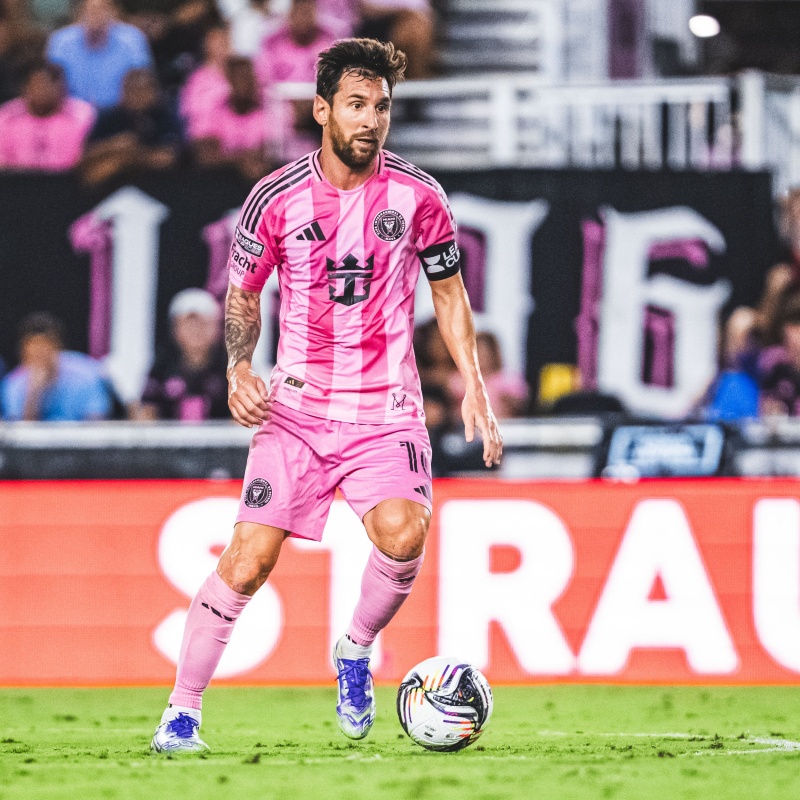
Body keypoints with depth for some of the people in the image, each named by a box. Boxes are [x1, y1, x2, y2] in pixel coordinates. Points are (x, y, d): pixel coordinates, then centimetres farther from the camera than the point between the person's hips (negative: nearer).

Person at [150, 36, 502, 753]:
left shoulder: (417, 196, -2)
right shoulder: (277, 198, -3)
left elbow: (450, 293, 10)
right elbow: (243, 296, 11)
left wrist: (474, 389, 1)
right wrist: (239, 369, -7)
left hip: (386, 410, 0)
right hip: (295, 406, 0)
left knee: (402, 534, -26)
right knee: (248, 560, -11)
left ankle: (356, 651, 5)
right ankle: (182, 713, 5)